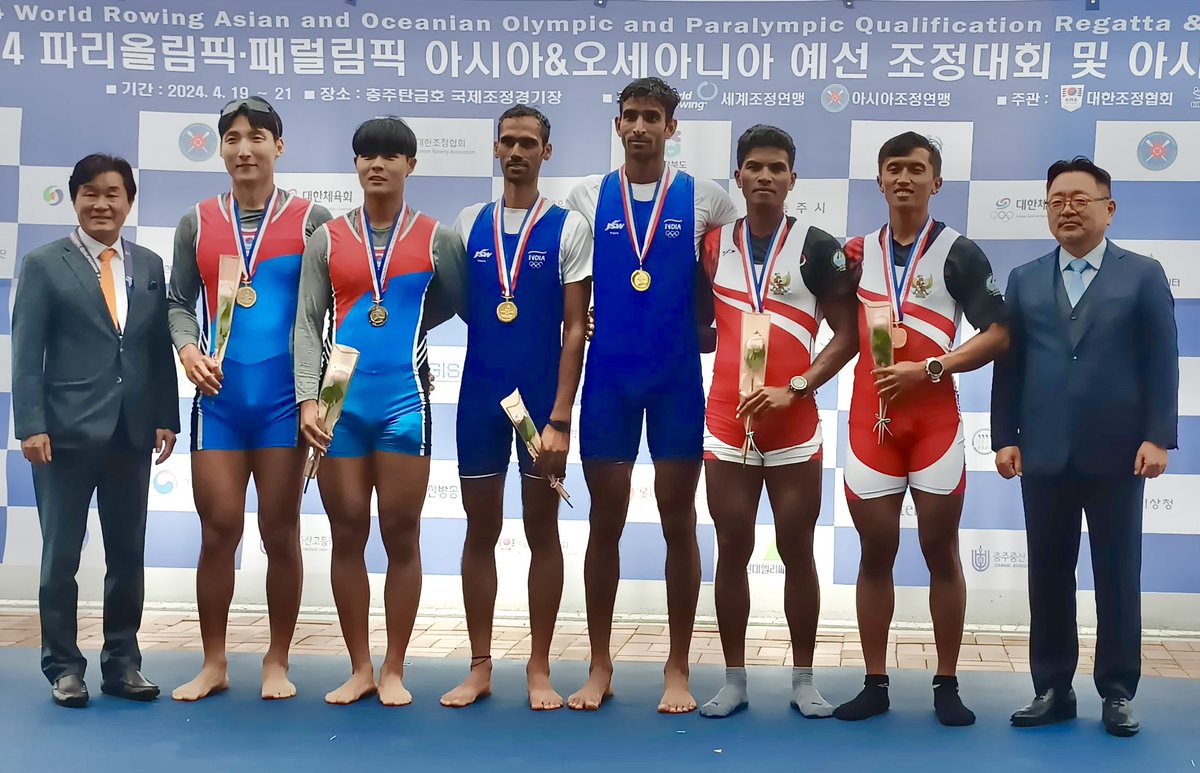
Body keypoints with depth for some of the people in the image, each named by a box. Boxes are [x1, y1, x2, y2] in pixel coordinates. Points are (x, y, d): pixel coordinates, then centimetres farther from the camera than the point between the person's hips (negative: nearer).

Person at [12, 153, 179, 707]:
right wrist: (31, 425, -12)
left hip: (132, 432, 3)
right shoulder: (44, 265, 1)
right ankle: (63, 667, 15)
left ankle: (121, 661, 20)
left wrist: (166, 417, 3)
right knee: (61, 555, 4)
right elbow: (27, 354, -3)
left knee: (128, 554, 9)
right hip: (68, 432, -3)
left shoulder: (149, 266, 11)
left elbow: (160, 348, 10)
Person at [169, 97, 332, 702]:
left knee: (280, 532, 4)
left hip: (283, 396, -2)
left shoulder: (311, 220, 1)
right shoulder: (197, 223, 9)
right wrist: (188, 348, -8)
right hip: (218, 397, 2)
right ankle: (213, 664, 15)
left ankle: (277, 662, 16)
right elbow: (180, 302, 12)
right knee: (218, 531, 4)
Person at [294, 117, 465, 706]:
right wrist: (307, 398, -6)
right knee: (347, 535, 5)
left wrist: (405, 327, -1)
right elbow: (307, 322, 3)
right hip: (341, 401, 2)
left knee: (401, 534, 2)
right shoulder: (327, 239, 8)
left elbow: (459, 303, 12)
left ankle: (394, 669, 13)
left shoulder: (436, 238, 5)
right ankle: (359, 668, 16)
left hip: (404, 398, -1)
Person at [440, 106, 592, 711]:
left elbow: (574, 329, -6)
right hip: (479, 397, 3)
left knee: (542, 531, 5)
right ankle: (480, 667, 17)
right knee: (480, 531, 8)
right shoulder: (469, 223, 7)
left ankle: (539, 669, 14)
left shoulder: (568, 228, -1)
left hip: (541, 398, -3)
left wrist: (560, 419, -11)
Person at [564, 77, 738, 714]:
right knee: (605, 521, 5)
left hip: (679, 378, -1)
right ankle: (599, 666, 16)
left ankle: (678, 670, 14)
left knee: (679, 523, 3)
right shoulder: (588, 198, 5)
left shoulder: (704, 200, 3)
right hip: (608, 376, 1)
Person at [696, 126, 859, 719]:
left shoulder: (817, 247, -2)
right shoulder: (713, 246, 7)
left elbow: (848, 334, -5)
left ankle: (803, 680, 16)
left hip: (794, 425, -2)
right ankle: (734, 680, 15)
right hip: (726, 424, 2)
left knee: (797, 551, 5)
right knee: (732, 552, 6)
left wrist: (794, 388, -14)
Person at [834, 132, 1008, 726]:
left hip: (935, 418, -3)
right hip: (870, 418, 3)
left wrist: (928, 369, -15)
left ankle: (947, 687, 12)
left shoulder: (958, 252, -1)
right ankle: (875, 686, 13)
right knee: (875, 555, 6)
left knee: (941, 554, 3)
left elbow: (999, 333, -6)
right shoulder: (857, 252, 11)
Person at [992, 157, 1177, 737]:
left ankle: (1118, 693, 14)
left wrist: (1157, 437, -9)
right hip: (1044, 455, 2)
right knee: (1048, 577, 6)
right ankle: (1052, 689, 15)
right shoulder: (1024, 280, 12)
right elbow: (1009, 365, 7)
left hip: (1116, 454, -2)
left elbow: (1161, 363, -1)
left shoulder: (1143, 275, 4)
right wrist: (1005, 438, 1)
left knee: (1117, 577, 5)